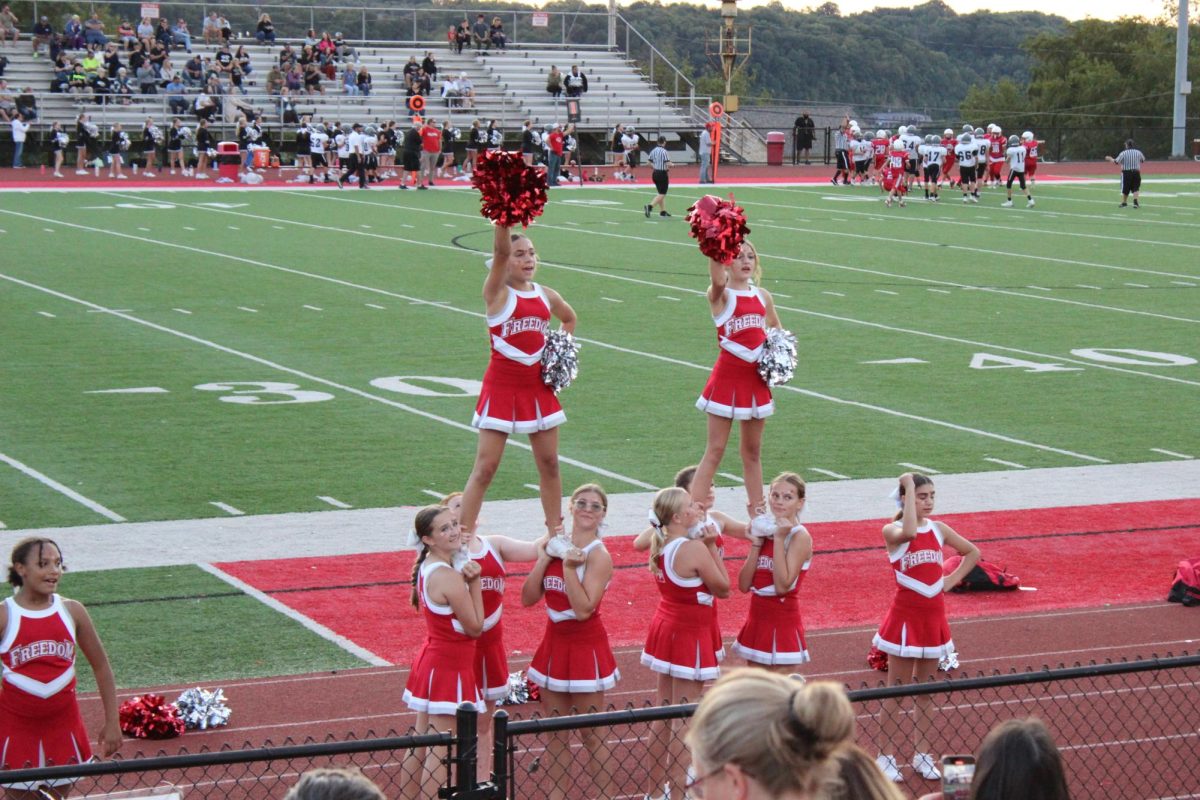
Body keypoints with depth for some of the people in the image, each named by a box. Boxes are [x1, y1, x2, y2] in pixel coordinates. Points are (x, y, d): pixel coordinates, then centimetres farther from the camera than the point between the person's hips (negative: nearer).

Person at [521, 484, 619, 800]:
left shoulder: (598, 555, -13)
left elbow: (584, 609, -22)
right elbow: (528, 598, 0)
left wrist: (568, 566, -24)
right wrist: (543, 560, -10)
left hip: (586, 647, -6)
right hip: (554, 643, 6)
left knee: (592, 735, 2)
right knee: (556, 734, 11)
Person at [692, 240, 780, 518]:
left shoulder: (763, 296, 8)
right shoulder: (721, 295, -8)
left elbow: (776, 330, 24)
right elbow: (718, 280, -33)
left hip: (757, 378, 5)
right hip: (728, 377, -5)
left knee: (753, 450, 15)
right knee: (715, 450, -4)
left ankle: (757, 511, 25)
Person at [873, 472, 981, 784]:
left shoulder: (939, 529, 5)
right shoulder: (892, 531, -11)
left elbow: (972, 552, 18)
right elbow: (909, 532, -36)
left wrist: (952, 579, 4)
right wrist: (909, 488, -29)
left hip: (933, 615, 5)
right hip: (905, 615, -5)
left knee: (926, 691, 13)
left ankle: (921, 754, 23)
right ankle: (887, 757, 11)